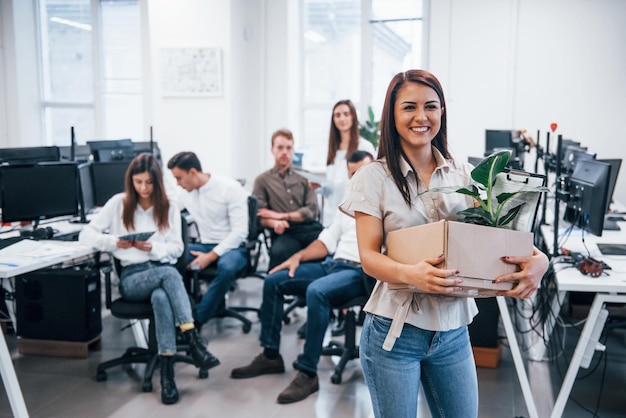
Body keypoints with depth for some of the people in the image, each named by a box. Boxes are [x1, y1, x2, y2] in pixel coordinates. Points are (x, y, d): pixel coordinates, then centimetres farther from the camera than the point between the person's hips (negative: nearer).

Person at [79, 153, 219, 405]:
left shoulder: (169, 208, 13)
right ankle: (194, 343, -42)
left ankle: (167, 371, -40)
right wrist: (114, 242, -14)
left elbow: (177, 249, 7)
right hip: (132, 277, -2)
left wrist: (153, 248, -13)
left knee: (161, 297, -37)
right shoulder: (118, 203, 8)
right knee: (169, 273, -37)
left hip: (163, 271, 2)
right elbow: (86, 235, 5)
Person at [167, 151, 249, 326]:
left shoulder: (230, 188, -14)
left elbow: (240, 232, -18)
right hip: (205, 245, 5)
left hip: (232, 247, -5)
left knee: (226, 267, -40)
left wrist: (210, 256, -23)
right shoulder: (185, 192, 5)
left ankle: (196, 319, -23)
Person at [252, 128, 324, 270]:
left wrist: (282, 216, -3)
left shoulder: (304, 178, 21)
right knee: (278, 252, -39)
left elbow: (313, 211, 9)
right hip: (285, 233, -2)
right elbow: (259, 216, 5)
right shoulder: (262, 180, 16)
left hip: (310, 228, 2)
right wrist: (274, 223, -18)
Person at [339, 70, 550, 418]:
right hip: (395, 329, -3)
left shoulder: (463, 173, 4)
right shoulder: (374, 177, -6)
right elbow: (369, 256, -11)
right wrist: (410, 274, -32)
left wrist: (538, 258, -19)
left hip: (454, 330, 4)